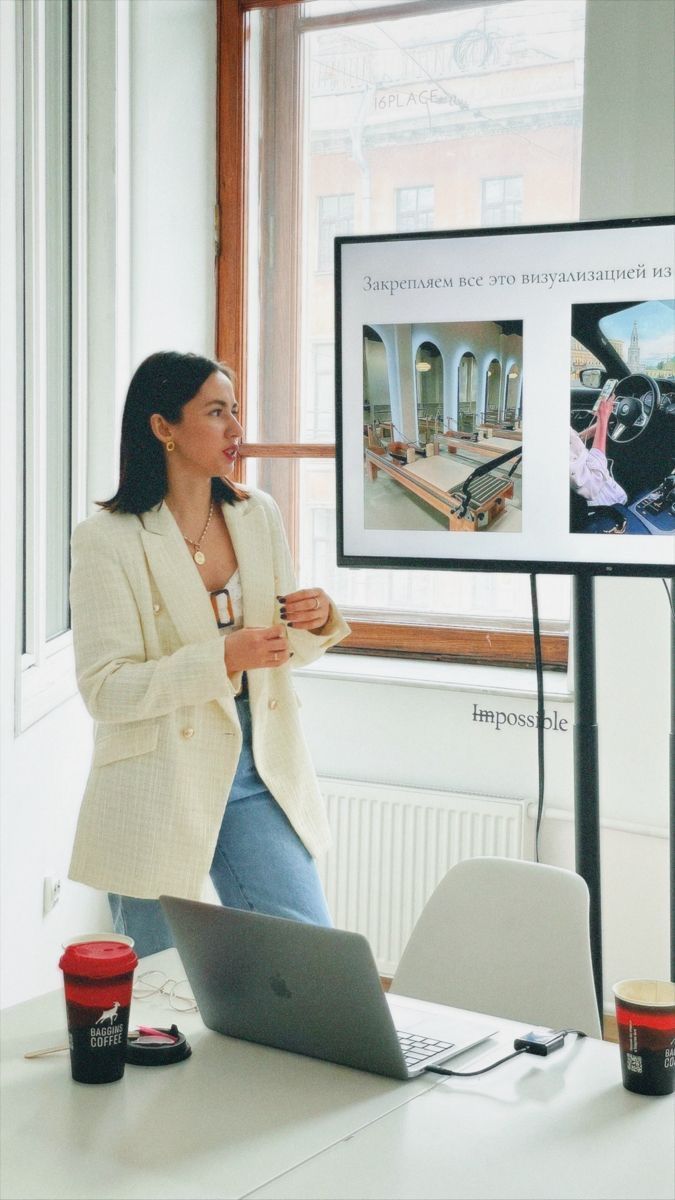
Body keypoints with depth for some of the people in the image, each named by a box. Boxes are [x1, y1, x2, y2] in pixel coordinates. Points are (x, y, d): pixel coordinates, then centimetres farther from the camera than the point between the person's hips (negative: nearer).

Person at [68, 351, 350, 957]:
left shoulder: (258, 514, 5)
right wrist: (223, 659, -25)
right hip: (159, 788, -4)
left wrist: (317, 621, -8)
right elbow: (104, 689, -16)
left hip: (258, 771, 5)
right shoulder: (106, 540, -11)